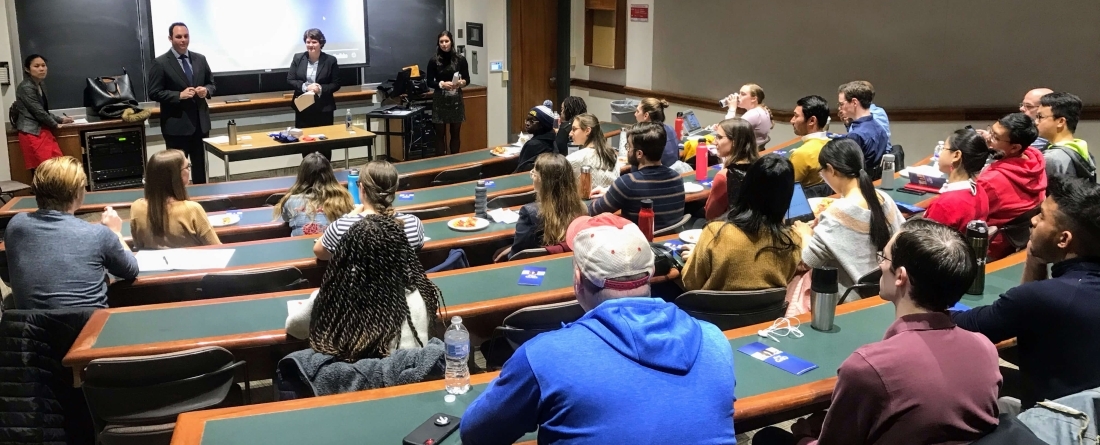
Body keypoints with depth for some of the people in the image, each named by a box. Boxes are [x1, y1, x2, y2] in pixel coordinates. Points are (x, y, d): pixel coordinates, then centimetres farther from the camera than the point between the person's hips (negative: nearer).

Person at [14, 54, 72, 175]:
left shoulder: (41, 85, 13)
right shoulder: (26, 87, -15)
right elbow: (39, 112, -15)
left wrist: (61, 120, 15)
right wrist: (55, 124, -1)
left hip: (43, 131, 9)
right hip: (32, 134, -9)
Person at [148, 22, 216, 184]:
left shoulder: (200, 59, 8)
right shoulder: (160, 63, -7)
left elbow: (211, 84, 15)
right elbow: (154, 93, -10)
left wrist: (206, 90, -8)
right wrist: (179, 95, -21)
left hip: (200, 122, 5)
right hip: (176, 124, -5)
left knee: (200, 166, 15)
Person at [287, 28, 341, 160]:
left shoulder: (331, 60, -2)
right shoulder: (298, 58, 3)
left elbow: (336, 84, -2)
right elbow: (290, 80, 1)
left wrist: (321, 88, -19)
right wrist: (305, 87, -17)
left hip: (324, 109, -2)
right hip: (303, 108, 2)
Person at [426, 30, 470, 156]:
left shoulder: (460, 59, 0)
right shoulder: (434, 60, -2)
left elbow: (467, 79, 3)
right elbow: (429, 82, 0)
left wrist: (460, 83, -18)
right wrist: (442, 84, -18)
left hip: (456, 99, 1)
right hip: (439, 100, -1)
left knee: (456, 133, 8)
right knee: (440, 133, 2)